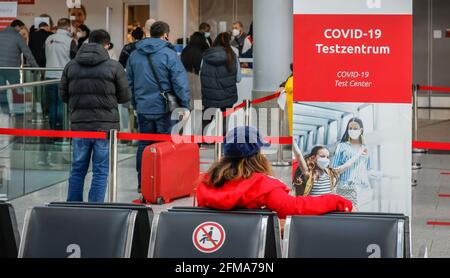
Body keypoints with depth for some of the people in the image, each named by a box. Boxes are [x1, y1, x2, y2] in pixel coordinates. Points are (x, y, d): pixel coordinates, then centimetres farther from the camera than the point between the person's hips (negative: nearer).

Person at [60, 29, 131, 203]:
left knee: (78, 170, 14)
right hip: (105, 126, -3)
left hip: (79, 125, 3)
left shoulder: (71, 66, 4)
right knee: (101, 171, 3)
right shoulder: (114, 67, -6)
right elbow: (125, 97, 0)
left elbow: (63, 95, 8)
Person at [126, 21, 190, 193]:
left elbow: (130, 82, 15)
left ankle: (142, 184, 16)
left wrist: (135, 104, 21)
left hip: (143, 108, 5)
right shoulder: (169, 55, -9)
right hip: (164, 108, -5)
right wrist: (185, 106, -6)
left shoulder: (135, 55, 9)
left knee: (144, 145, 13)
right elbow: (180, 83, -12)